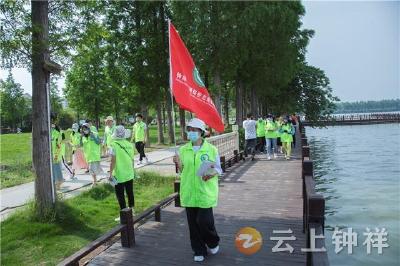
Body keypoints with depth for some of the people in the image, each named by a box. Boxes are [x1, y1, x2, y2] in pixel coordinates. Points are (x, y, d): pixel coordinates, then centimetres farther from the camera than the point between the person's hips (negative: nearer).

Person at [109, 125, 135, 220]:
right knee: (130, 192, 19)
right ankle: (132, 210, 33)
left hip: (119, 175, -5)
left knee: (120, 195, 5)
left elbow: (113, 161, -18)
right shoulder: (130, 145, 0)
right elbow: (132, 159, 7)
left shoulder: (114, 145, -15)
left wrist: (110, 174, -13)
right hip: (129, 174, 5)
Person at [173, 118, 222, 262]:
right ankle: (199, 251, 29)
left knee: (204, 221, -4)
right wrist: (179, 164, -12)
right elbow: (182, 171, 9)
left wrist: (212, 174, -19)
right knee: (193, 223, 10)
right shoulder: (183, 149, 4)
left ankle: (213, 242, 29)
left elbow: (218, 169, 2)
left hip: (205, 192, -3)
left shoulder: (211, 149, -5)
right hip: (189, 192, 3)